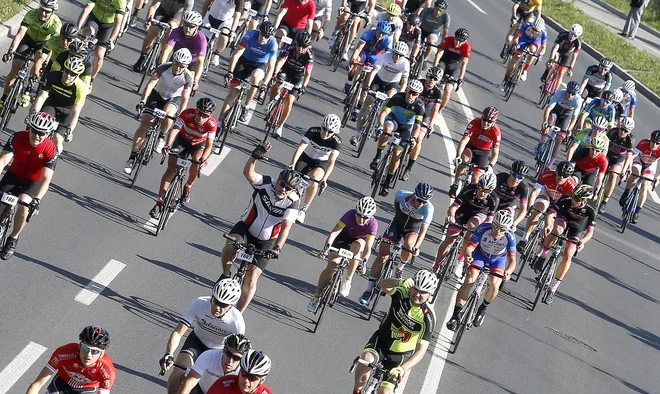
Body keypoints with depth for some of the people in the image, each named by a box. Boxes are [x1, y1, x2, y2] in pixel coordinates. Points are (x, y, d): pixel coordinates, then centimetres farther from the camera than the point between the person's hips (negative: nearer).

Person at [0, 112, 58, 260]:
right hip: (14, 175, 2)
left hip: (34, 181, -2)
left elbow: (46, 179, -32)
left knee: (24, 203, -28)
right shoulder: (17, 138, -22)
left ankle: (13, 239, -7)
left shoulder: (50, 149, -26)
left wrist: (37, 200, -45)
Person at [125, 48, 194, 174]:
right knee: (144, 125, -7)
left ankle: (161, 138, -4)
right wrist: (143, 101, -47)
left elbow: (185, 98, -26)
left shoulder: (188, 77, -26)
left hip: (174, 98, -1)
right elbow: (151, 83, -34)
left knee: (168, 116, -35)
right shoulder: (164, 68, -27)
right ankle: (132, 157, 2)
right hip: (157, 94, 1)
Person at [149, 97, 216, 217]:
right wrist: (167, 145, -59)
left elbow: (209, 145, -36)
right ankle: (160, 202, -9)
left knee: (196, 164, -26)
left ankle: (188, 187, 6)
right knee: (171, 168, -12)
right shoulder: (187, 114, -32)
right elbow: (174, 129, -42)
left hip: (198, 144, 0)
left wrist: (203, 159, -55)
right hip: (182, 139, 0)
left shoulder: (212, 124, -31)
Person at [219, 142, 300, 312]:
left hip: (265, 241, 0)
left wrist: (277, 247, -43)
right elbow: (248, 173, -38)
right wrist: (255, 157, -58)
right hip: (245, 227, 0)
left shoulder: (293, 202, -18)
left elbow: (286, 227, -27)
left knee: (251, 278, -5)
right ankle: (226, 275, -9)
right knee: (231, 245, -35)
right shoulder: (266, 183, -19)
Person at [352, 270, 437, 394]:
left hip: (400, 355, -1)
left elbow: (421, 350, -31)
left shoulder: (428, 317, -26)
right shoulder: (402, 294, -17)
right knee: (365, 361, -31)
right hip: (381, 340, 1)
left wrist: (402, 368, -46)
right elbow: (384, 284, -24)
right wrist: (400, 282, -46)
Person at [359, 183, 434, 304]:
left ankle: (400, 268, -2)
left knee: (409, 244, -35)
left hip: (413, 230, -1)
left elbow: (424, 229, -39)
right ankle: (369, 290, 3)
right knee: (382, 257, -7)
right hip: (397, 224, 1)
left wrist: (417, 246, -52)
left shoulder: (428, 208, -31)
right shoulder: (402, 195, -25)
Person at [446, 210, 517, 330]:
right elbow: (469, 247, -30)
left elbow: (512, 261, -34)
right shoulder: (483, 228, -33)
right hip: (480, 254, 0)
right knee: (469, 280, -20)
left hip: (498, 258, 0)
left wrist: (508, 272, -55)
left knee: (494, 285, -22)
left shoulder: (510, 236, -33)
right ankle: (455, 315, -7)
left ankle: (483, 309, 10)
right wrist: (468, 255, -53)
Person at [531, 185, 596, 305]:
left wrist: (582, 241, -50)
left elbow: (590, 232, -30)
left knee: (567, 256, -17)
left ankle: (553, 289, -7)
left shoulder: (590, 212, -30)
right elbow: (550, 214, -34)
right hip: (563, 219, 0)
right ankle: (542, 255, -17)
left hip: (577, 229, 0)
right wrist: (548, 225, -55)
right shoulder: (565, 201, -30)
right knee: (557, 229, -38)